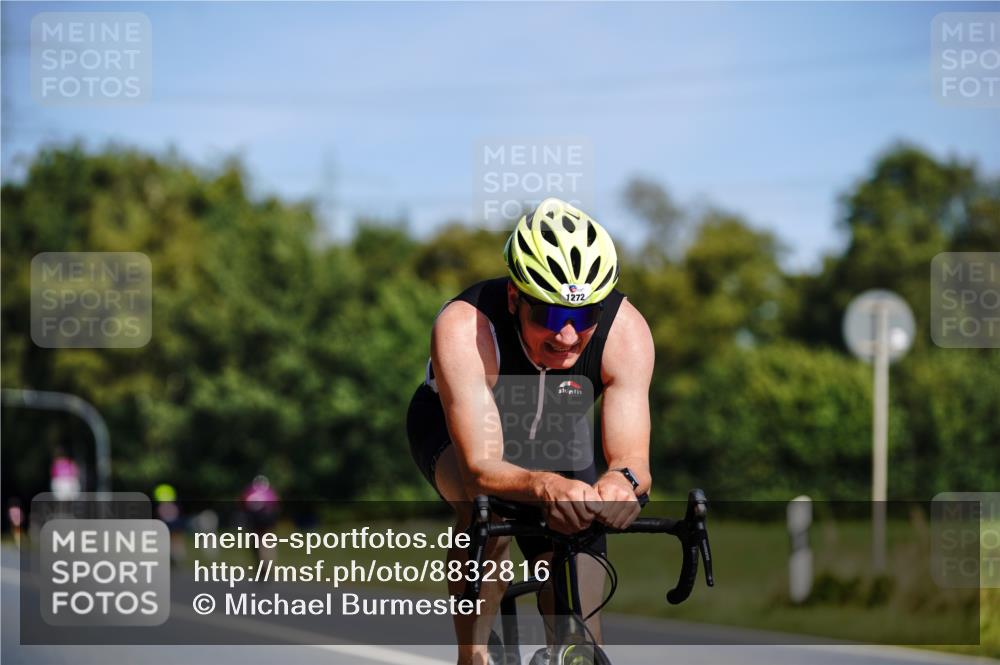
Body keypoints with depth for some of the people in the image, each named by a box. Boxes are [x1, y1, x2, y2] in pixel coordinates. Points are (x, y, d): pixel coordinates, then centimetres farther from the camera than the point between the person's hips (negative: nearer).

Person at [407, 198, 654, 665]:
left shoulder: (625, 332, -33)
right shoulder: (463, 328, -41)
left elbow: (633, 459, -38)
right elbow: (482, 469, -47)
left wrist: (621, 482, -63)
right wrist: (545, 486, -69)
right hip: (452, 432, -3)